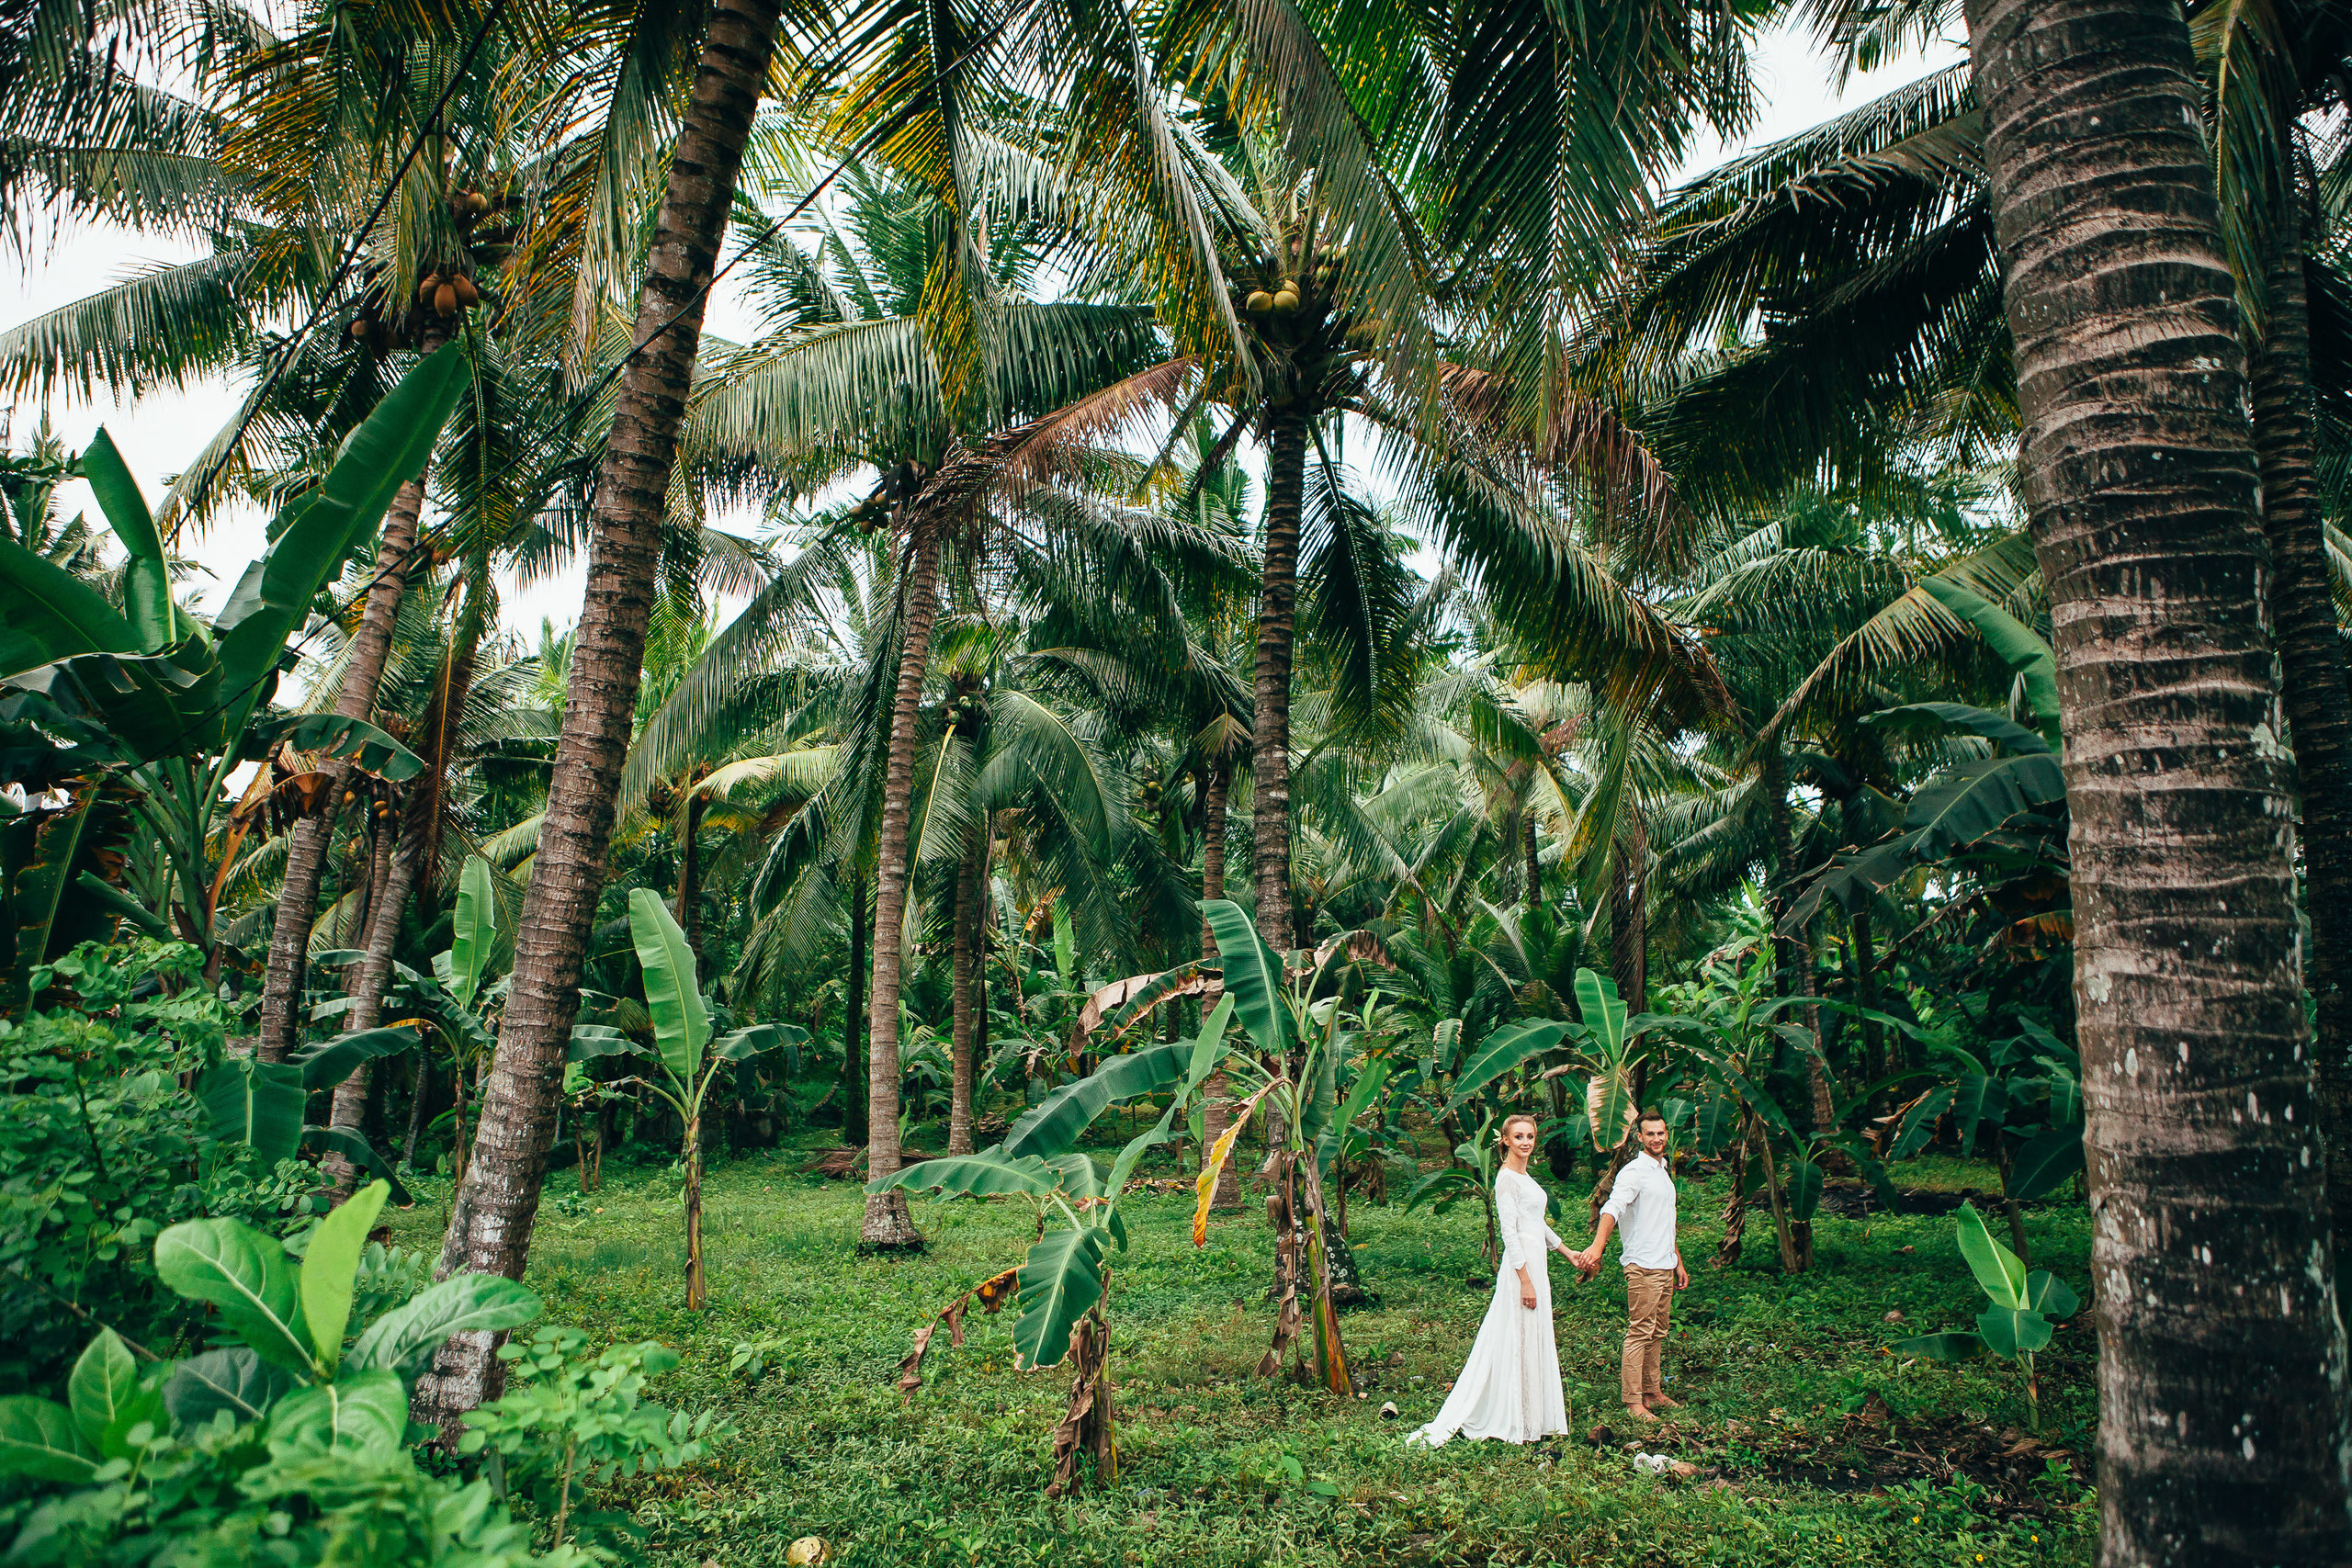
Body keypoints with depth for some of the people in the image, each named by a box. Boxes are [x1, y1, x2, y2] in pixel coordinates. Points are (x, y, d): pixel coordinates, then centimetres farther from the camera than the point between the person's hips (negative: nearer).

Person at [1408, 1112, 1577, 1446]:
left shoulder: (1524, 1177, 14)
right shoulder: (1506, 1179, -14)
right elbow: (1509, 1233, -18)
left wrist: (1567, 1251, 28)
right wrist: (1526, 1280, -20)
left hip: (1534, 1264, 9)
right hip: (1521, 1267, -9)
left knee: (1532, 1341, 13)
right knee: (1519, 1342, -3)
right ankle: (1517, 1422, 6)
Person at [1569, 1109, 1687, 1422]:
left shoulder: (1664, 1171, 16)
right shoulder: (1633, 1172, -12)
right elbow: (1612, 1208, -29)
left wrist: (1678, 1263, 24)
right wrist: (1597, 1245, -44)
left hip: (1665, 1266, 8)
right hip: (1643, 1266, -8)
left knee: (1657, 1334, 14)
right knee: (1639, 1332, -7)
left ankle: (1653, 1391, 24)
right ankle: (1633, 1401, -3)